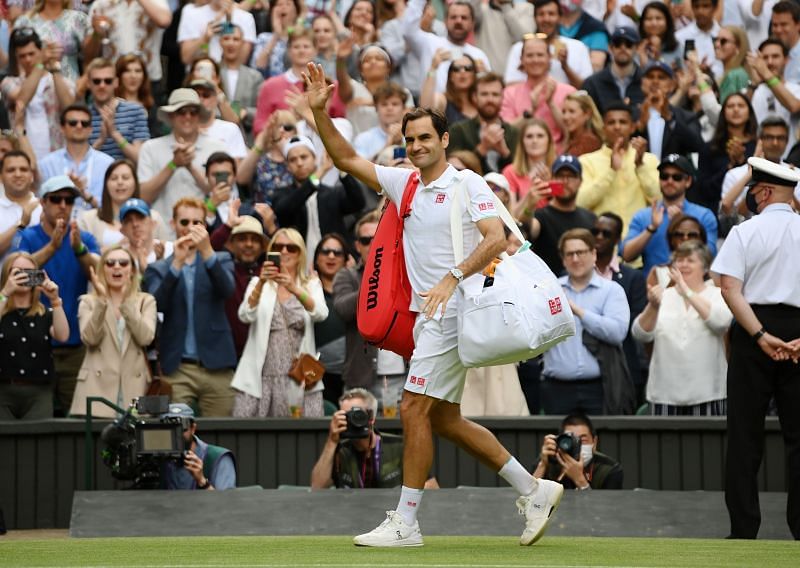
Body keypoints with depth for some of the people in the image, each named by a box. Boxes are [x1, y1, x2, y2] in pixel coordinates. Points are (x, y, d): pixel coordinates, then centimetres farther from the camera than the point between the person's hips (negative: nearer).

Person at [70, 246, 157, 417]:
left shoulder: (146, 301, 12)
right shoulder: (88, 302, 12)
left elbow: (145, 337, -6)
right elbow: (89, 338, -6)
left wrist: (127, 302, -9)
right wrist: (101, 300, -13)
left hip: (134, 390, 0)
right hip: (98, 389, 0)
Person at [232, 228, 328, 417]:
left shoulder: (312, 284, 10)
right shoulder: (259, 283, 11)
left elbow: (320, 314, -10)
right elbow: (245, 316, -7)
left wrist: (295, 290, -27)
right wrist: (261, 284, -24)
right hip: (261, 376, 0)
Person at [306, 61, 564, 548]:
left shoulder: (468, 185, -8)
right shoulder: (403, 183, 13)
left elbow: (496, 239, -19)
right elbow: (347, 159, 13)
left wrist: (453, 277, -31)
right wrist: (320, 112, 0)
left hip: (456, 309, -8)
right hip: (427, 313, 8)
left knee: (415, 409, -11)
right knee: (444, 419, 10)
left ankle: (405, 522, -7)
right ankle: (533, 489, 18)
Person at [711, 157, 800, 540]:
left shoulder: (745, 232, -3)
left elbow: (731, 289, -14)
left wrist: (761, 336, -17)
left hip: (754, 329, -2)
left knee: (745, 433, 3)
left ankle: (744, 528, 1)